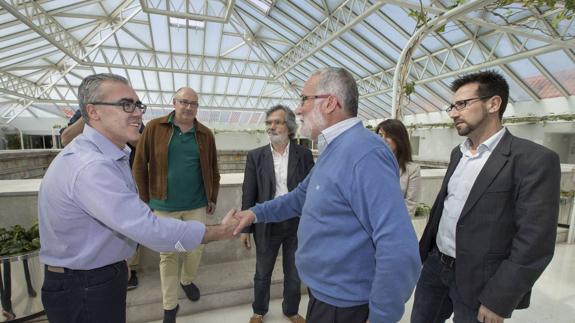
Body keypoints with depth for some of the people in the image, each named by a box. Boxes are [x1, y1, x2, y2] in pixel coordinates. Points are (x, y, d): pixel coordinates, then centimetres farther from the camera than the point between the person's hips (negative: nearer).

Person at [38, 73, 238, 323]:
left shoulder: (110, 155, 2)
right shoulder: (91, 167, -31)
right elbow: (151, 230, -34)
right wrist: (220, 232, -25)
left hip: (102, 277, 9)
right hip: (83, 291, -9)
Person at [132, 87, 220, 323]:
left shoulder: (205, 134, 1)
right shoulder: (154, 128, -5)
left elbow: (212, 169, 7)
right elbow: (139, 166, -2)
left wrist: (212, 198, 8)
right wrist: (145, 199, -1)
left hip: (197, 205, 2)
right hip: (164, 206, -2)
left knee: (196, 248, 14)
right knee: (167, 254, 11)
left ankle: (187, 280, 46)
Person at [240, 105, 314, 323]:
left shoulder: (304, 155, -5)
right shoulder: (256, 156, -4)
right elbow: (248, 195, -2)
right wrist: (245, 228, -1)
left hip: (298, 225, 0)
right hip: (267, 225, 0)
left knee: (294, 274, 19)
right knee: (262, 274, 19)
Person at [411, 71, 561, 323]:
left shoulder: (534, 160, -15)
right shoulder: (458, 153, 7)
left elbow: (534, 243, -18)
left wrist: (497, 301, -17)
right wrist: (424, 252, 12)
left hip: (478, 280, -6)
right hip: (435, 265, 6)